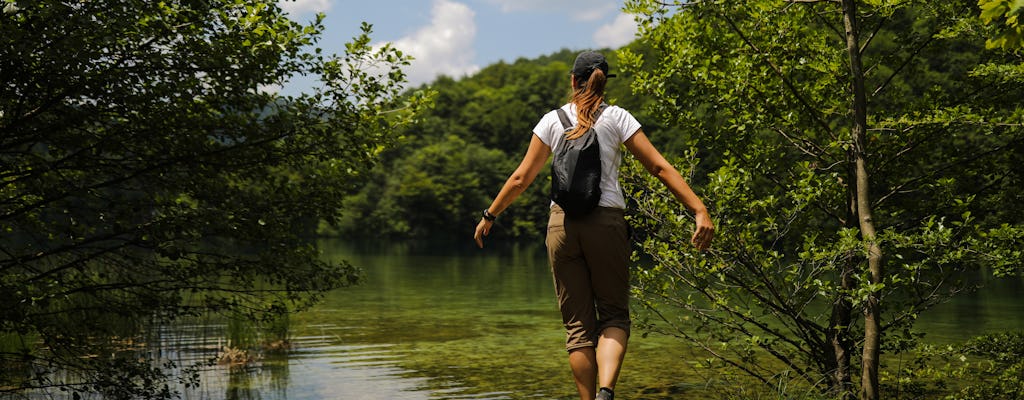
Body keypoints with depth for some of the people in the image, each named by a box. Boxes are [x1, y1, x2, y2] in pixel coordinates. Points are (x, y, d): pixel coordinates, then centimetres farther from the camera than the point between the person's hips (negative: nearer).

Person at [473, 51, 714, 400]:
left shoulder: (552, 120, 7)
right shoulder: (617, 117, 3)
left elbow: (521, 178, 8)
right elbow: (659, 167, -3)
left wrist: (489, 215, 20)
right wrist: (700, 210, -5)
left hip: (561, 224, 1)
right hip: (606, 221, -1)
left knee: (578, 325, 9)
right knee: (614, 316, 7)